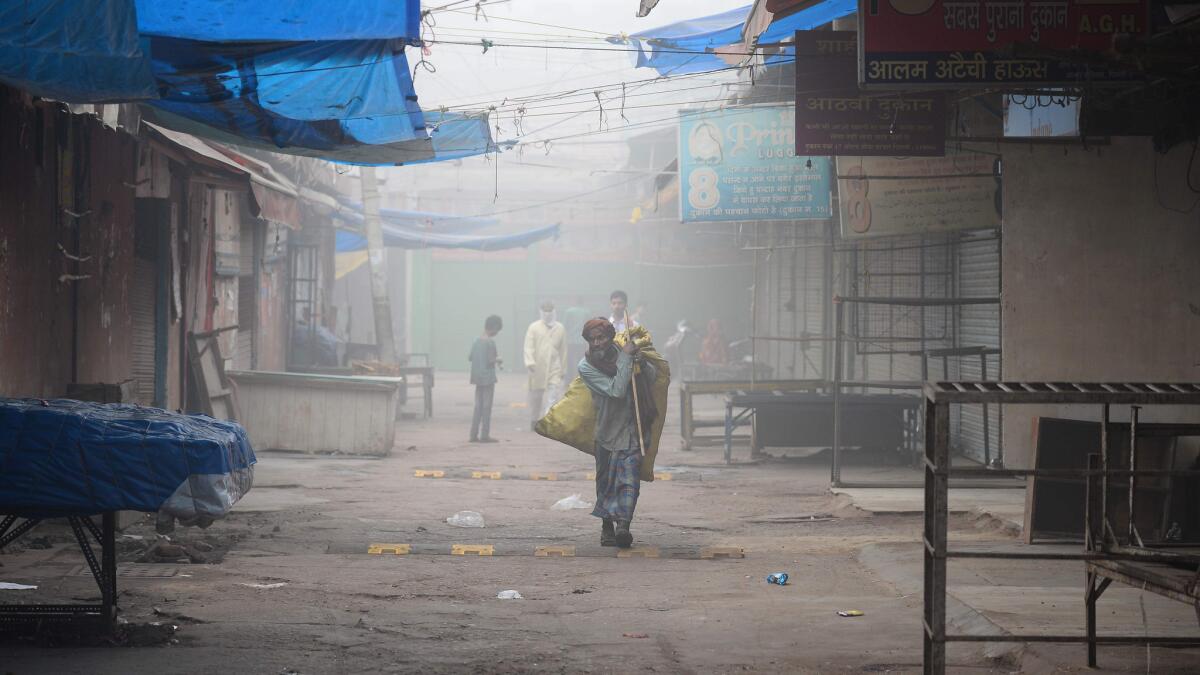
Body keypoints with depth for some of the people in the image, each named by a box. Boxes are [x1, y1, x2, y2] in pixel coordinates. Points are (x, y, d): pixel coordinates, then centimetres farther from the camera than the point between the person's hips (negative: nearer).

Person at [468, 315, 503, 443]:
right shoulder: (490, 342, -13)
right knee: (487, 407, -2)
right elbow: (490, 360, -18)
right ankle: (485, 435, -2)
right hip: (488, 377, -7)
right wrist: (498, 360, 1)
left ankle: (474, 434, 9)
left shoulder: (477, 340, 9)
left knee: (478, 407, 10)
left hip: (478, 377, 7)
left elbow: (470, 358, 12)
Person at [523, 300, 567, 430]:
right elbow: (528, 346, -5)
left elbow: (563, 350, 12)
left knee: (553, 395, -14)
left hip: (554, 369, 0)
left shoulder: (560, 329, 8)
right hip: (537, 369, 0)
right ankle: (534, 421, 26)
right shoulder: (534, 327, 3)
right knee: (535, 396, 10)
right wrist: (529, 362, -20)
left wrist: (563, 369, 13)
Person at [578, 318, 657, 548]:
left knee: (629, 477, -13)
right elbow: (616, 390, -22)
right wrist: (626, 357, -22)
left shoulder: (624, 350, -3)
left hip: (632, 428, 1)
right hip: (607, 430, -1)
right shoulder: (586, 367, -12)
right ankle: (607, 525, 24)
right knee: (605, 479, 8)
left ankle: (623, 524, -21)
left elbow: (652, 378, 2)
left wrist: (640, 360, -18)